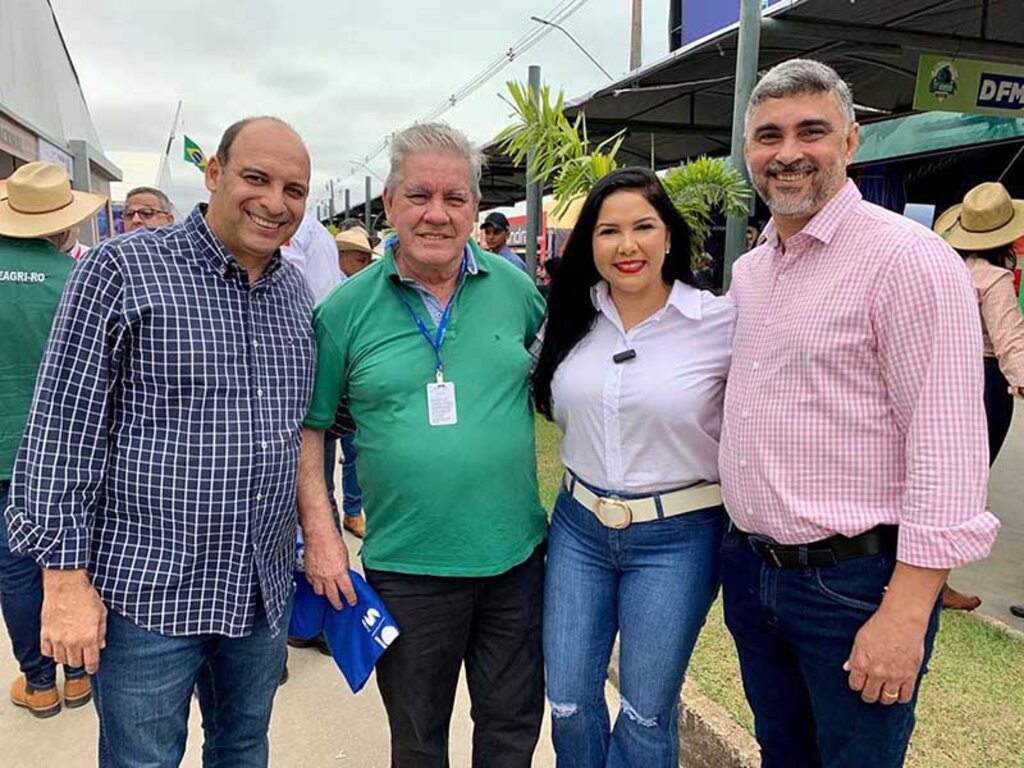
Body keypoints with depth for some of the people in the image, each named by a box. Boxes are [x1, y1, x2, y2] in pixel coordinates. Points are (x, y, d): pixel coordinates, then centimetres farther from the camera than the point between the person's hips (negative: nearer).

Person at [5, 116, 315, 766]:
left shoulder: (297, 292, 6)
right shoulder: (121, 270, -10)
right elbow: (63, 432, -11)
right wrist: (66, 578, -13)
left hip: (265, 591, 5)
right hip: (146, 592, -5)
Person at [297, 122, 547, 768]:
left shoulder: (515, 286, 0)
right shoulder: (346, 309, -6)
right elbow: (307, 427, -1)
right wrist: (321, 535, -8)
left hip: (517, 555, 2)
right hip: (406, 567, -1)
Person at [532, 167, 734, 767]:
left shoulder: (721, 322, -12)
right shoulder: (571, 318, 1)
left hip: (676, 537, -3)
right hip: (578, 528, 4)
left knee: (646, 713, 11)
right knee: (569, 704, 13)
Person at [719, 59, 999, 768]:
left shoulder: (911, 261, -15)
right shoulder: (748, 269, 8)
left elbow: (949, 450, -19)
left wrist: (906, 613, -21)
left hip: (855, 583, -7)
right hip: (751, 568, 7)